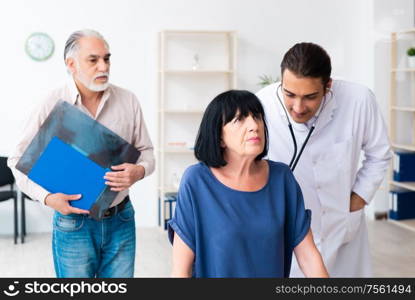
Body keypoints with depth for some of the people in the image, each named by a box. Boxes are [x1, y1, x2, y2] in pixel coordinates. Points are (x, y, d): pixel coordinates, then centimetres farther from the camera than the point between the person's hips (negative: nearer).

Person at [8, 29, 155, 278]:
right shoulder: (52, 106, -7)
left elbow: (147, 152, 8)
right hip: (73, 223, -2)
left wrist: (139, 171, -16)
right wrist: (47, 197, -16)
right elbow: (19, 161, -1)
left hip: (121, 220, 2)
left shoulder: (128, 101, 0)